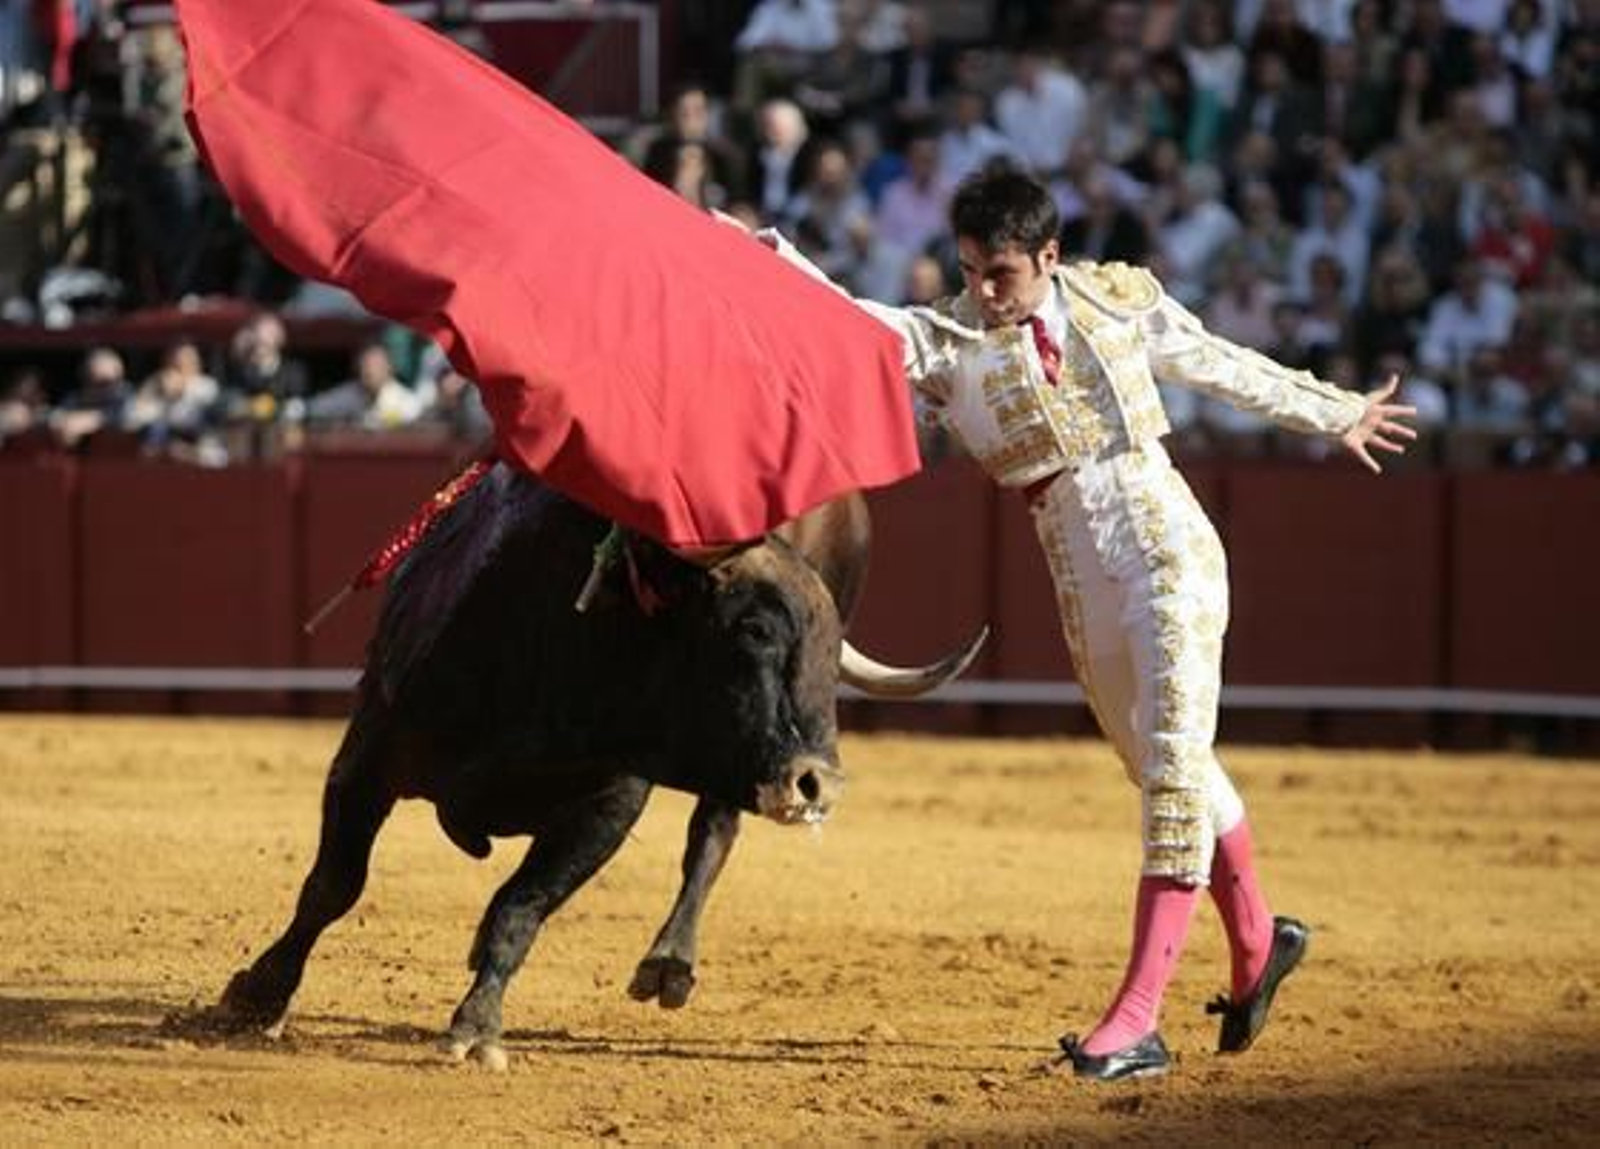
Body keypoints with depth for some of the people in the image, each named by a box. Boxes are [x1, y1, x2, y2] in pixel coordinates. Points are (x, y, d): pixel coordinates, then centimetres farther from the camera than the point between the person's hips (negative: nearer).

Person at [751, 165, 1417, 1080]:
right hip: (1075, 564, 3)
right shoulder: (951, 339, 1)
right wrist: (771, 256, -30)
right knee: (1162, 765, 15)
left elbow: (1226, 366, 15)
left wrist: (1333, 415, 25)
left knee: (1174, 763, -13)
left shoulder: (1118, 300, 1)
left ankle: (1138, 1019, -19)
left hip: (1165, 535, -3)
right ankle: (1257, 943, 39)